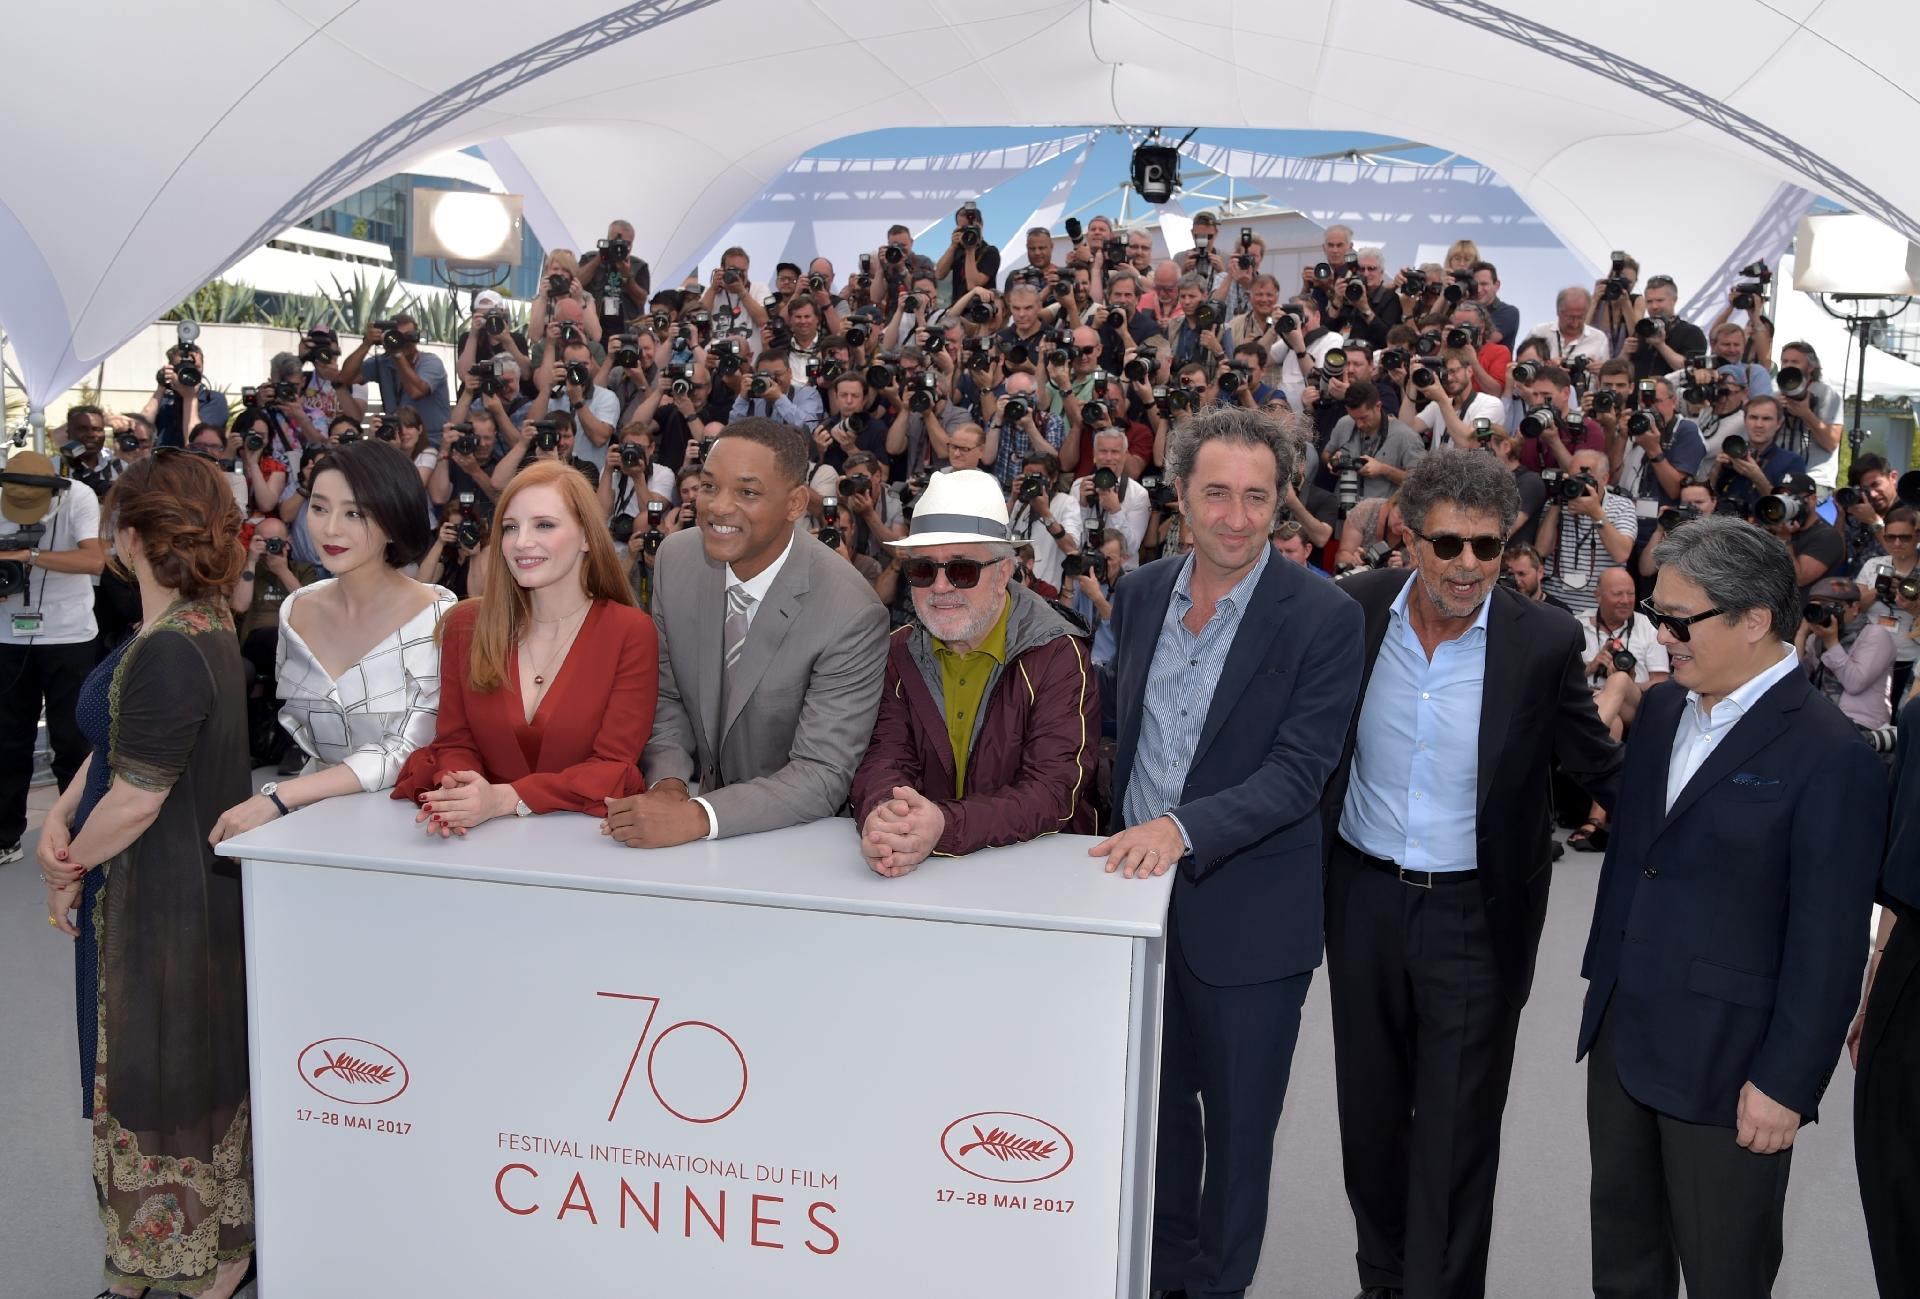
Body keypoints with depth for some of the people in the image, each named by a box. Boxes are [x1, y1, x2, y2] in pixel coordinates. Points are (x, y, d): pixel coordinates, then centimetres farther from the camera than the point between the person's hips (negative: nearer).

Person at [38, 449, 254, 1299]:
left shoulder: (167, 651, -26)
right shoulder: (204, 625, 5)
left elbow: (135, 797, -23)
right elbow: (118, 743, 10)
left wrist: (69, 868, -6)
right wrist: (60, 820, -4)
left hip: (163, 899, -9)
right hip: (191, 881, 9)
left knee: (163, 1074, 7)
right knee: (186, 1068, 20)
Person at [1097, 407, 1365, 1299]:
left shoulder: (1323, 617, -15)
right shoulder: (1141, 593, 1)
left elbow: (1299, 770, -20)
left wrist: (1185, 827, -32)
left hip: (1246, 915, -4)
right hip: (1139, 890, 5)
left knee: (1238, 1126, 13)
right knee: (1157, 1108, 21)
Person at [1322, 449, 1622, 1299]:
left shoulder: (1544, 642, -12)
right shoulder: (1351, 612, -7)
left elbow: (1598, 768, -1)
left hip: (1475, 915, -3)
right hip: (1363, 900, 3)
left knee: (1455, 1131, 6)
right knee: (1370, 1111, 19)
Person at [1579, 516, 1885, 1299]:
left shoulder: (1830, 757, -17)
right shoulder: (1661, 710, 6)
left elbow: (1827, 944, -17)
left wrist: (1787, 1082, -15)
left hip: (1726, 1064, -6)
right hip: (1621, 1037, 7)